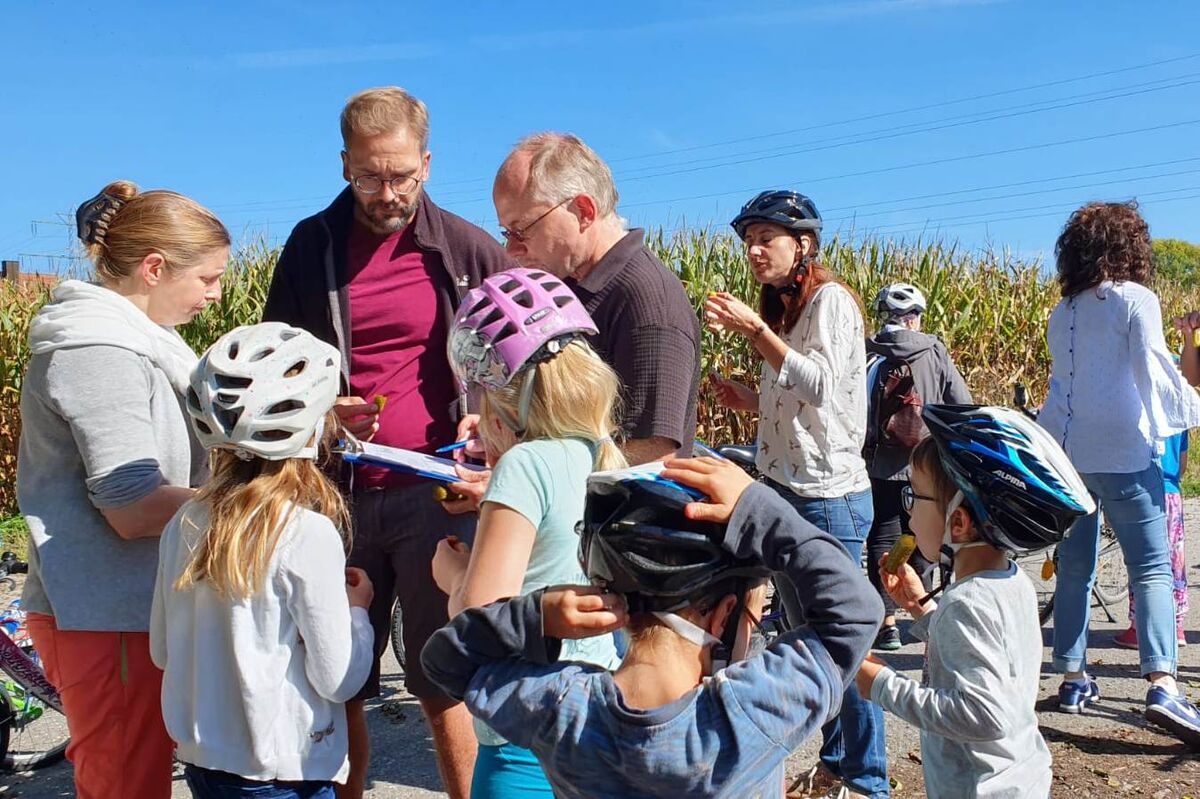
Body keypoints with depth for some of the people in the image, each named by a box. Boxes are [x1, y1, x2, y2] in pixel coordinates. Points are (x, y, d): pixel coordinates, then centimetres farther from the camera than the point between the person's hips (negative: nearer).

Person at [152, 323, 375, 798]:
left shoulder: (183, 526, -5)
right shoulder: (309, 534, -22)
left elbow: (162, 652, 7)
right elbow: (337, 679, -17)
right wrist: (357, 608, -2)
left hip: (200, 758, 6)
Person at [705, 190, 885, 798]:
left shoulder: (830, 298, -10)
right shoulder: (781, 307, 14)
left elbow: (822, 386, -23)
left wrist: (754, 330, -24)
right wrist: (752, 401, 4)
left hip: (828, 495, -9)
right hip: (784, 490, 9)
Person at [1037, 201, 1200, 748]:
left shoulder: (1063, 313, 11)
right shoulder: (1135, 299, -4)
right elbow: (1154, 368, -10)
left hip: (1065, 451, 5)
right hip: (1121, 452, -5)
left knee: (1074, 569, 10)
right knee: (1151, 569, -4)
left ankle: (1073, 679, 15)